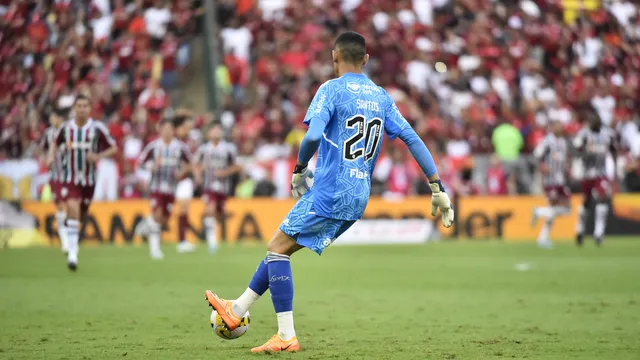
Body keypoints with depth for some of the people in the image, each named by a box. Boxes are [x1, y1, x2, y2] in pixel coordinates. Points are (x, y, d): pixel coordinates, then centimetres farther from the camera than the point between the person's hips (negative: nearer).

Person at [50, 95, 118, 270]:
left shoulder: (97, 128, -6)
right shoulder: (66, 127, -1)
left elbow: (114, 148, -1)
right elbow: (56, 144, 19)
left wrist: (99, 156, -18)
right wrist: (51, 156, 0)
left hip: (88, 180, 1)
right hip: (69, 178, -1)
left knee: (81, 215, 14)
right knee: (73, 209, -22)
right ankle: (72, 253, -21)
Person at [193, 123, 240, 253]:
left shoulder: (229, 148, -1)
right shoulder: (204, 148, 2)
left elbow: (236, 167, 4)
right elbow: (196, 164, 16)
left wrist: (224, 172, -12)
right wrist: (198, 175, -3)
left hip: (223, 187, 1)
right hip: (208, 186, -1)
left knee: (218, 215, 11)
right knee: (210, 210, -23)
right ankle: (211, 239, -18)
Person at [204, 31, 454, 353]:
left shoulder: (332, 89, -8)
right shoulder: (381, 97, 12)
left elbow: (313, 135, -22)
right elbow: (413, 140, 9)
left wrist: (299, 170, -5)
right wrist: (438, 189, 9)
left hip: (330, 191, -8)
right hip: (358, 198, 8)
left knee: (278, 248, 0)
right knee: (281, 248, 17)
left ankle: (286, 337, -5)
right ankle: (237, 309, 24)